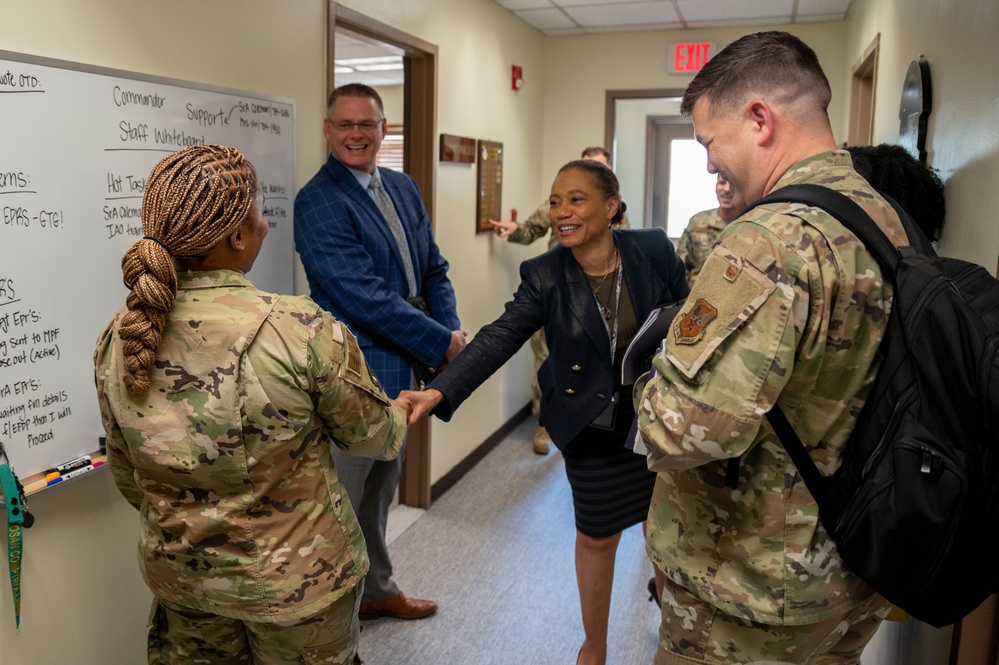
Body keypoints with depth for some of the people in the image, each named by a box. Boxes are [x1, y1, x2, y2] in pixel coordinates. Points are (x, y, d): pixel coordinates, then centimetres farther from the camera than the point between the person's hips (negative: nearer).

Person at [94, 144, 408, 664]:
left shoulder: (117, 338, -11)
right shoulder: (302, 330, -28)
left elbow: (128, 477, 3)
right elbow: (374, 437, -11)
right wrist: (401, 415, 12)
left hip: (178, 572, 5)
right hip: (296, 581, -4)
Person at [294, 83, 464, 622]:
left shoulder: (403, 188, 10)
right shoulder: (318, 201, -15)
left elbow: (432, 268, 12)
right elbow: (364, 296, -22)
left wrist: (453, 330, -4)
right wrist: (442, 342, -16)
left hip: (401, 366, 8)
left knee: (381, 488, 22)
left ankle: (377, 591, 42)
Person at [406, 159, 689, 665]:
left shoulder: (654, 251, -11)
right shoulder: (544, 276, -13)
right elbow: (497, 339, -22)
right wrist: (440, 392, -36)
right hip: (593, 429, -1)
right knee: (596, 538, 14)